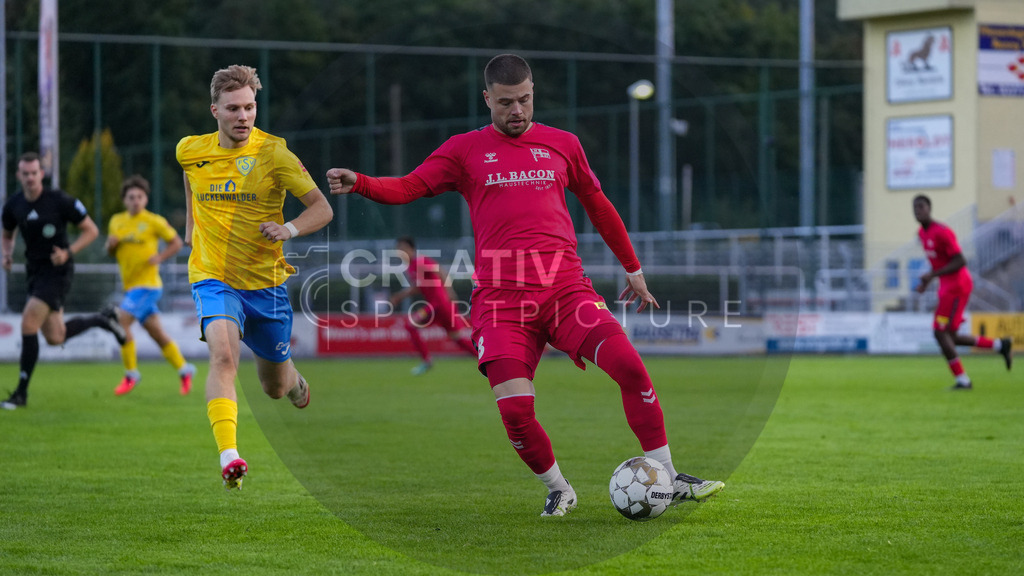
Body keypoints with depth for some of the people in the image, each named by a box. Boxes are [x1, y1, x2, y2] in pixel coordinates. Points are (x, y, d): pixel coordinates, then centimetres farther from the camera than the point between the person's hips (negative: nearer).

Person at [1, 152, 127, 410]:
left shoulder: (59, 200, -15)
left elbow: (91, 230, -7)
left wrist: (68, 252, -21)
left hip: (57, 270, -6)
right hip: (35, 271, 6)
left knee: (28, 323, -19)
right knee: (55, 338, 9)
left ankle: (21, 393, -11)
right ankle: (102, 320, 36)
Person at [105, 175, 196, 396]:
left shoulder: (154, 222, -6)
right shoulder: (117, 221, 9)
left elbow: (177, 243, 1)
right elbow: (111, 252, 19)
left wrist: (160, 257, -14)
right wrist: (111, 244, -3)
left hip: (147, 283, -6)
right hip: (130, 284, 6)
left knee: (122, 320, -18)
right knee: (156, 332, 10)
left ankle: (131, 373, -8)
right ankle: (183, 368, 25)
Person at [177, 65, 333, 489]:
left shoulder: (273, 153, -11)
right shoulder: (190, 151, -3)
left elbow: (322, 208, -8)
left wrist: (290, 229, -25)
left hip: (265, 282, 0)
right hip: (213, 277, 0)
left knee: (275, 387, 14)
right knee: (223, 355, -29)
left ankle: (294, 380, 53)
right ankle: (228, 457, -39)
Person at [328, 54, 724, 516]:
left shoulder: (562, 144, 15)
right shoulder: (465, 150, 10)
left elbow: (598, 206, 26)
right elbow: (407, 188, 3)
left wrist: (633, 268, 30)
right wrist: (357, 183, -17)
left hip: (565, 287, 1)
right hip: (500, 299, -1)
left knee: (629, 366, -19)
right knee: (515, 409, -16)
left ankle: (668, 479, -7)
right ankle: (558, 490, 12)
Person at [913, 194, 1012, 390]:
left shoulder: (942, 232, -17)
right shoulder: (922, 233, 12)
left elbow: (960, 262, -20)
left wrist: (932, 275, -22)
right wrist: (926, 281, 11)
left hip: (956, 287, -10)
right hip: (947, 288, 10)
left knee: (940, 333, -11)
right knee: (949, 337, 9)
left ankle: (962, 379, -2)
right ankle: (1000, 345, 19)